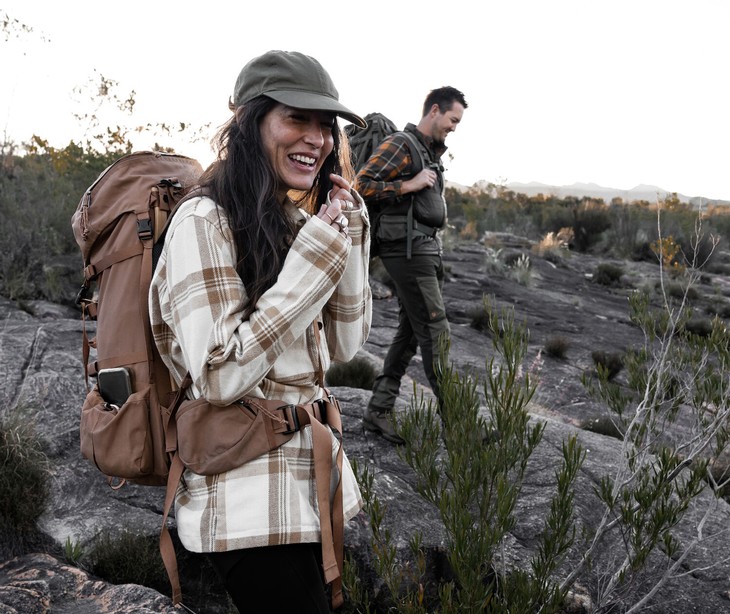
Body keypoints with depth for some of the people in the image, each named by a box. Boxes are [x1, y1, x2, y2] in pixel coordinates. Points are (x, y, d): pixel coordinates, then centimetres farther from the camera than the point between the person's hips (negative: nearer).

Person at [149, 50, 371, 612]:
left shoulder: (295, 223, 7)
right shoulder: (204, 221, -16)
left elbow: (344, 346, 6)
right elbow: (221, 377, -24)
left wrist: (348, 236, -6)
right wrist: (317, 254, -21)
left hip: (312, 471, 8)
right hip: (249, 501, -8)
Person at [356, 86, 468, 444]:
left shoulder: (432, 152, 20)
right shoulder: (399, 145, -8)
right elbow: (361, 186, -15)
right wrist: (409, 185, -16)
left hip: (427, 250, 10)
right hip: (408, 250, -10)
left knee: (410, 333, 9)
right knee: (435, 332, -9)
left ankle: (378, 411, 15)